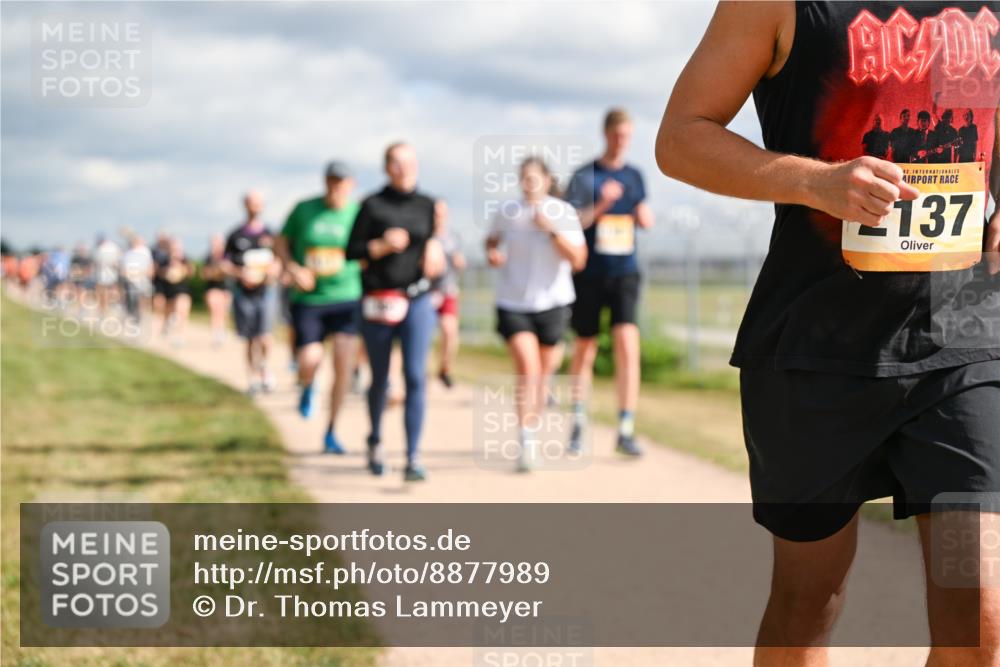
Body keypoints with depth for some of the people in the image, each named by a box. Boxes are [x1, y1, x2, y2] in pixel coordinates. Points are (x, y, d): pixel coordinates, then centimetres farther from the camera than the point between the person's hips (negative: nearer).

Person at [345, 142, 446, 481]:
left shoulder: (428, 206, 7)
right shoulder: (372, 205, 0)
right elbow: (351, 251, 0)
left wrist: (435, 251, -2)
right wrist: (382, 245, -15)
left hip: (417, 301, 1)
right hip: (377, 304, -1)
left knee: (416, 377, -11)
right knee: (380, 380, 11)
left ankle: (413, 459, -11)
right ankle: (375, 441, 38)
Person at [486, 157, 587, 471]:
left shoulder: (564, 213, -5)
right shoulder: (508, 212, -1)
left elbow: (578, 260, -12)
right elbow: (492, 239, 19)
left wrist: (552, 230, -22)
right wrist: (492, 252, -4)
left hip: (552, 304, 1)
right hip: (514, 305, -1)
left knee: (544, 374, 13)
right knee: (527, 370, -17)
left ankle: (534, 430, 37)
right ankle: (526, 445, -17)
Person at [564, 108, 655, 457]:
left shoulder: (634, 176, 10)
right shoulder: (584, 176, -3)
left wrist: (645, 216, -1)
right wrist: (601, 205, -23)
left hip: (624, 272, 2)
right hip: (589, 274, -2)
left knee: (627, 344, -13)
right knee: (585, 347, 7)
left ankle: (626, 430, -11)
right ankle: (578, 421, 27)